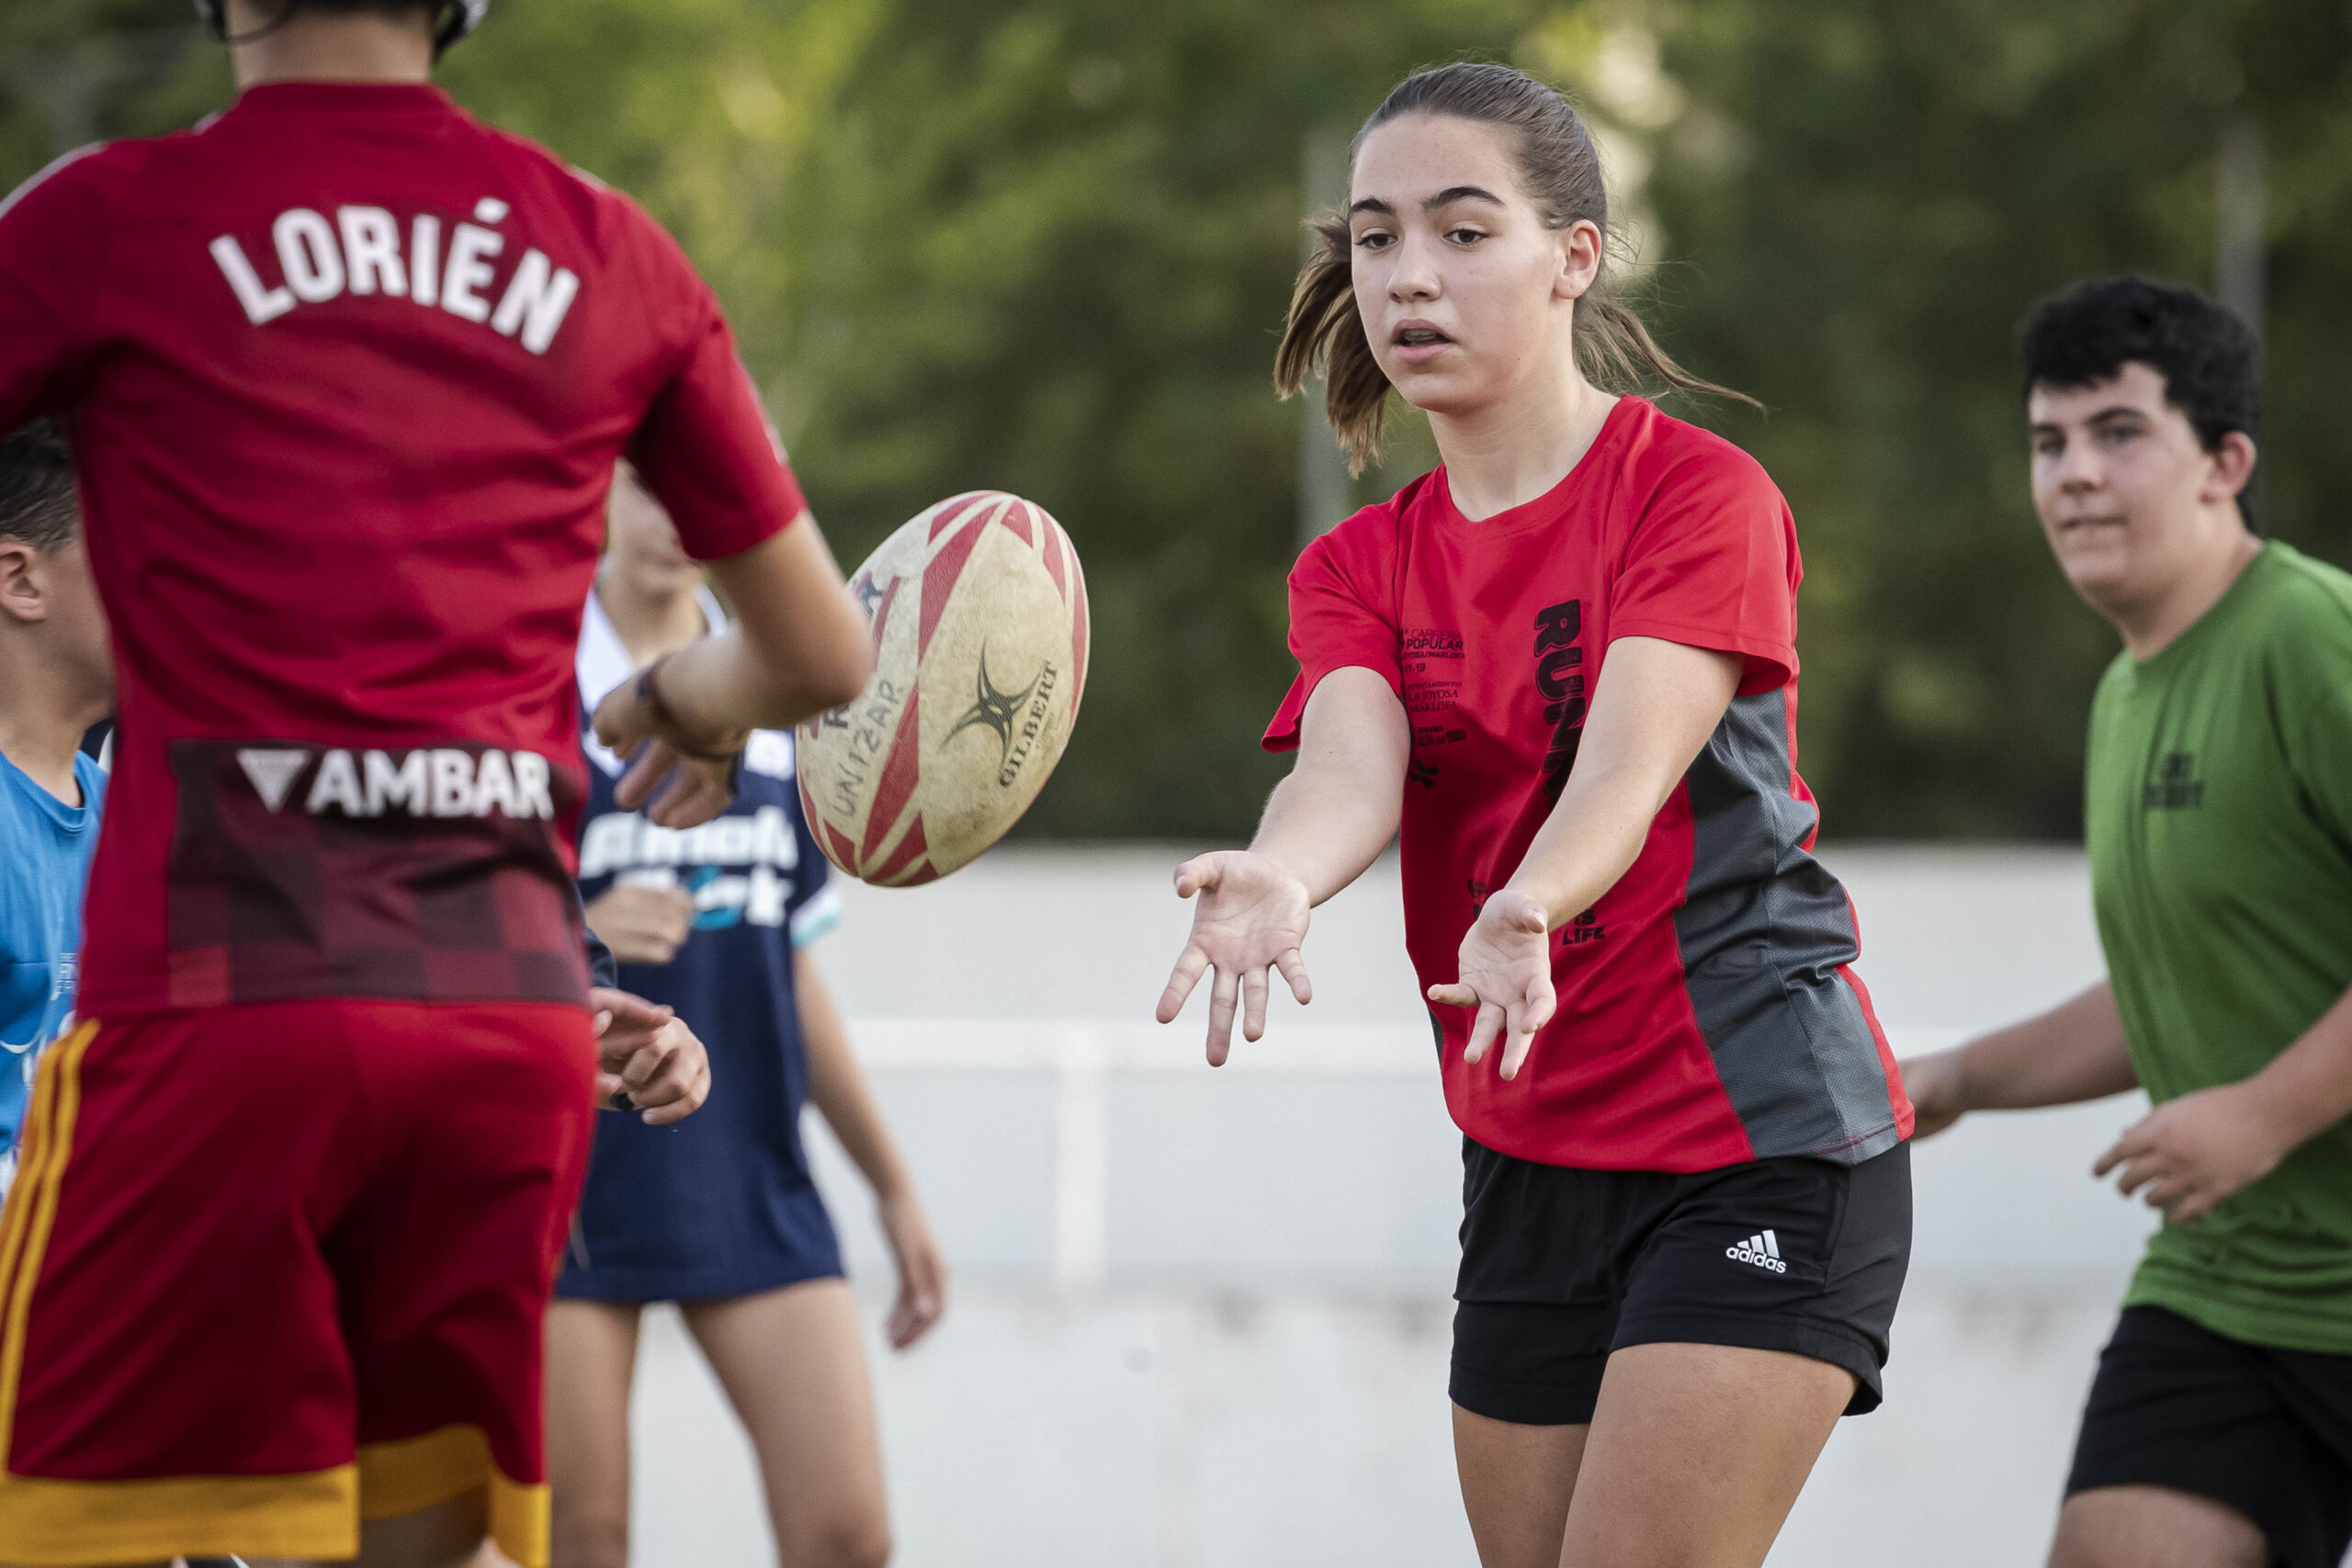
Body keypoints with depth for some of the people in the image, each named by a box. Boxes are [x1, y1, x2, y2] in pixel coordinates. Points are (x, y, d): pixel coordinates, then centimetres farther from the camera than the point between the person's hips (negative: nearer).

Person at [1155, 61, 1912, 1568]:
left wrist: (1529, 907, -45)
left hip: (1760, 1144, -6)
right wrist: (1277, 876, -36)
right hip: (1530, 1164, 6)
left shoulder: (1697, 489, -7)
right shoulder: (1360, 567, 9)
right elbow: (1354, 766, -12)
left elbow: (1627, 764, -23)